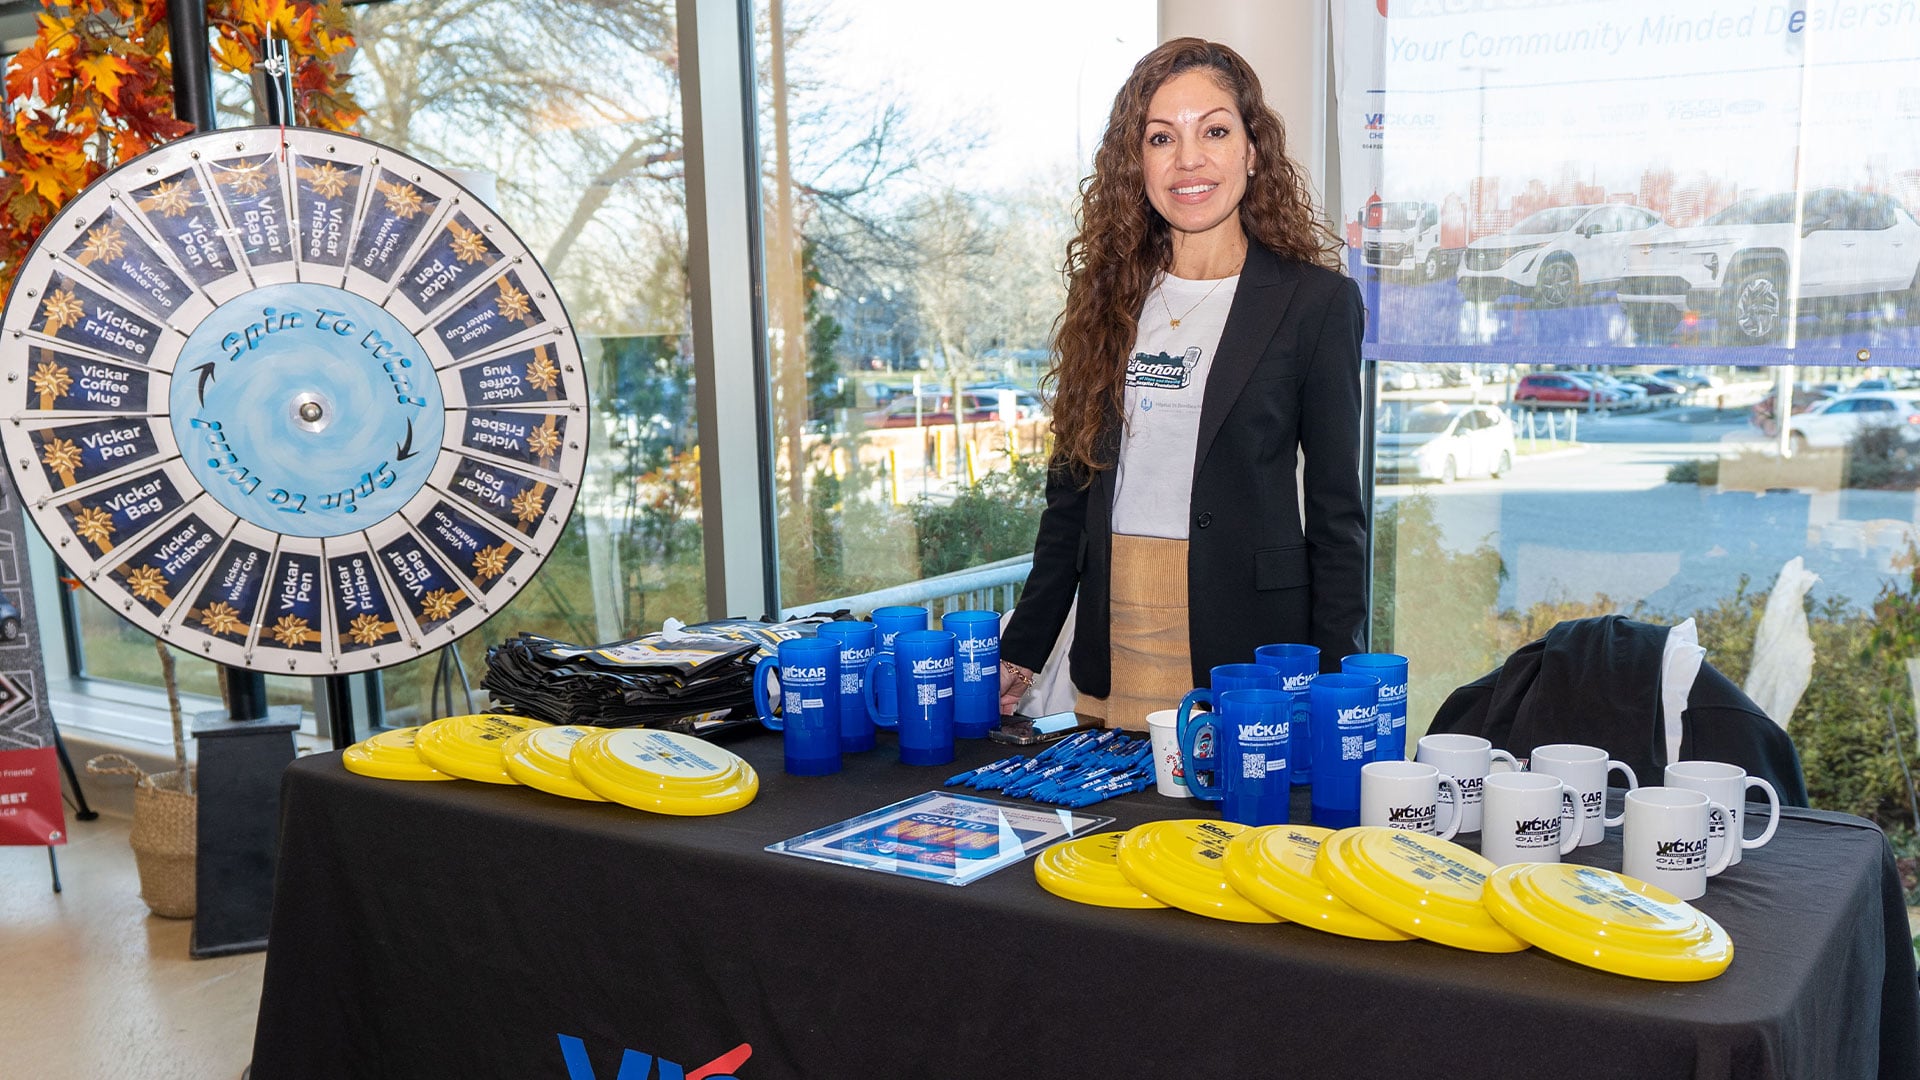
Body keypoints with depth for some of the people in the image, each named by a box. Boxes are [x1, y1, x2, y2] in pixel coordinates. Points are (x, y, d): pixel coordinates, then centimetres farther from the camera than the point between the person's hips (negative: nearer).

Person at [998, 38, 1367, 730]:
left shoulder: (1316, 301, -3)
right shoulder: (1106, 295, 8)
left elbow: (1336, 514, -3)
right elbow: (1070, 490, 11)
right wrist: (1022, 649, 8)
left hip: (1248, 646, -3)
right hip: (1111, 653, 4)